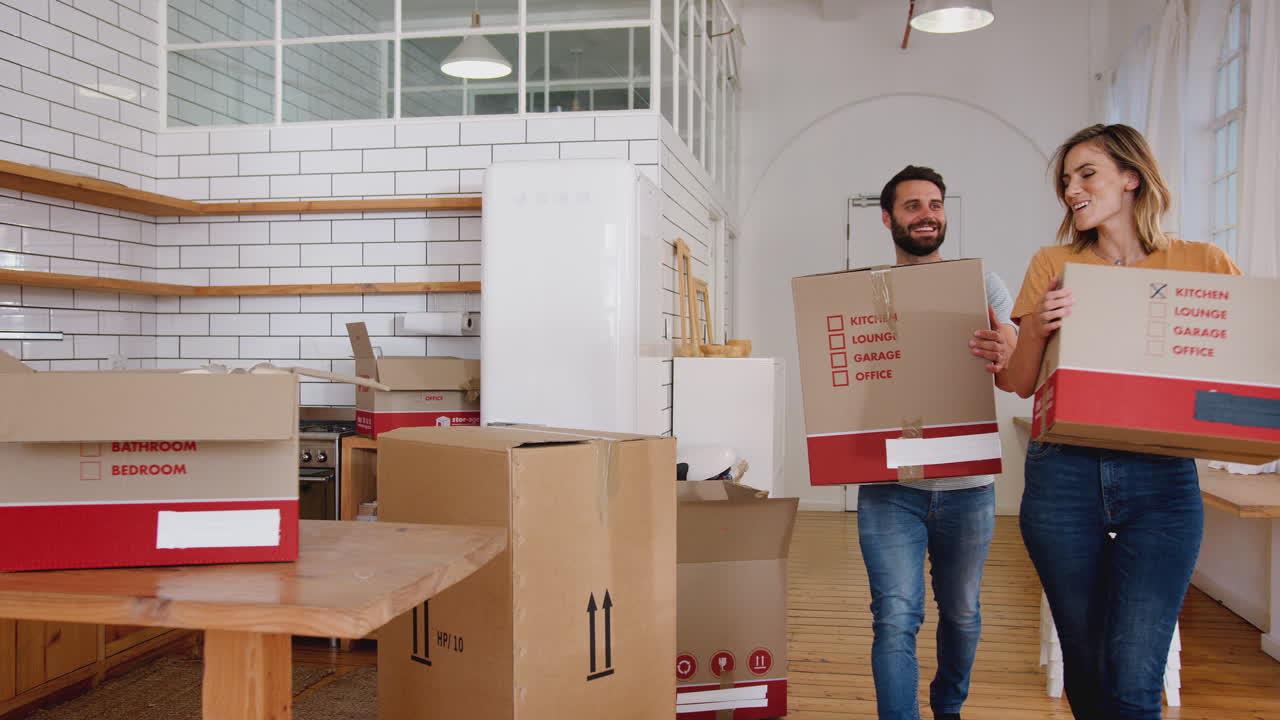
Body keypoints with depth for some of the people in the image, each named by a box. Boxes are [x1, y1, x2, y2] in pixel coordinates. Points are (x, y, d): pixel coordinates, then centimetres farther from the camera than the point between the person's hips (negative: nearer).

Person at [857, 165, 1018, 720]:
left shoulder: (983, 287, 5)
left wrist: (1002, 358, -27)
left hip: (967, 484, 2)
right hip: (890, 483, -1)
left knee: (961, 613, 15)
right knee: (896, 618, -9)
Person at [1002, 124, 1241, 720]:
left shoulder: (1205, 264, 7)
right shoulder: (1054, 265, 9)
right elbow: (1022, 385, 6)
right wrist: (1036, 329, -13)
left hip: (1161, 477, -1)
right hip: (1063, 476, 1)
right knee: (1085, 665, 10)